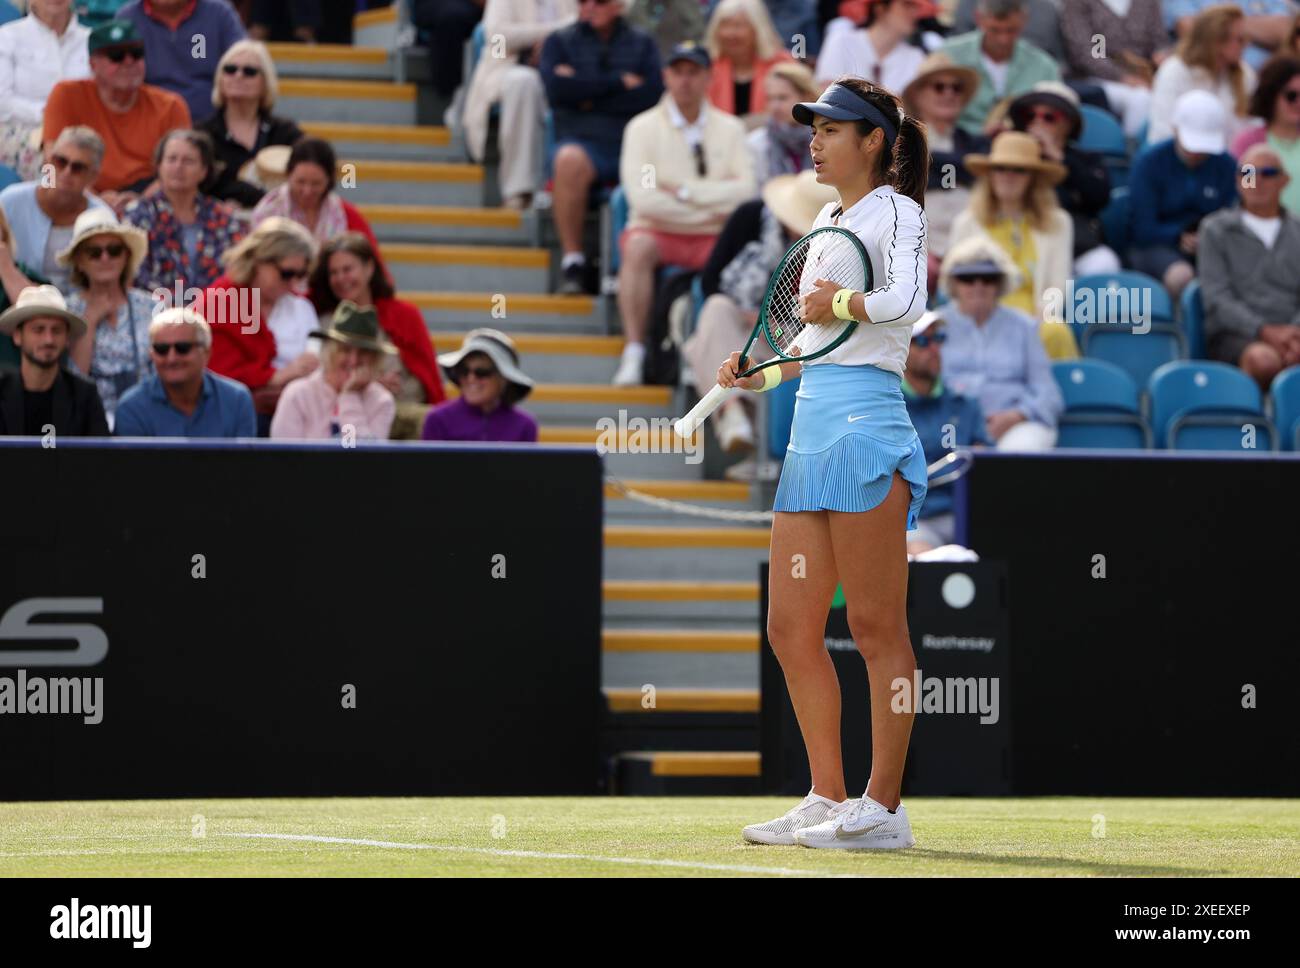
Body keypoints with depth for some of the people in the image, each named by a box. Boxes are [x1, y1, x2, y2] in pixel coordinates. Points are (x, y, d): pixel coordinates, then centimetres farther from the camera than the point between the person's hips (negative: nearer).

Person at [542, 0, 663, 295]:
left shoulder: (642, 43, 19)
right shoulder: (560, 42, 18)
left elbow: (653, 94, 1)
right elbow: (556, 88, -2)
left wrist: (586, 91, 0)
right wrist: (620, 82, 0)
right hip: (584, 140, -1)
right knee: (569, 160, -38)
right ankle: (572, 262, -30)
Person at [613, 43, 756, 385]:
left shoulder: (730, 128, 10)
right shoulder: (644, 128, 3)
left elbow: (745, 190, -4)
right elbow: (642, 197, -11)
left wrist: (685, 190, -11)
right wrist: (711, 209, -8)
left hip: (712, 240, 2)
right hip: (659, 233, -1)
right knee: (638, 247, -36)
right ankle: (633, 353, -33)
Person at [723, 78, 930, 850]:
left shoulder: (895, 211, -4)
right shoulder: (824, 225, 21)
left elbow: (906, 302, -22)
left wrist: (837, 303, -8)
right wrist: (758, 375, 13)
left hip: (865, 425, -9)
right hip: (811, 425, 9)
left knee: (876, 627, -6)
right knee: (791, 628, 6)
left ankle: (884, 808, -3)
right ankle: (828, 801, 12)